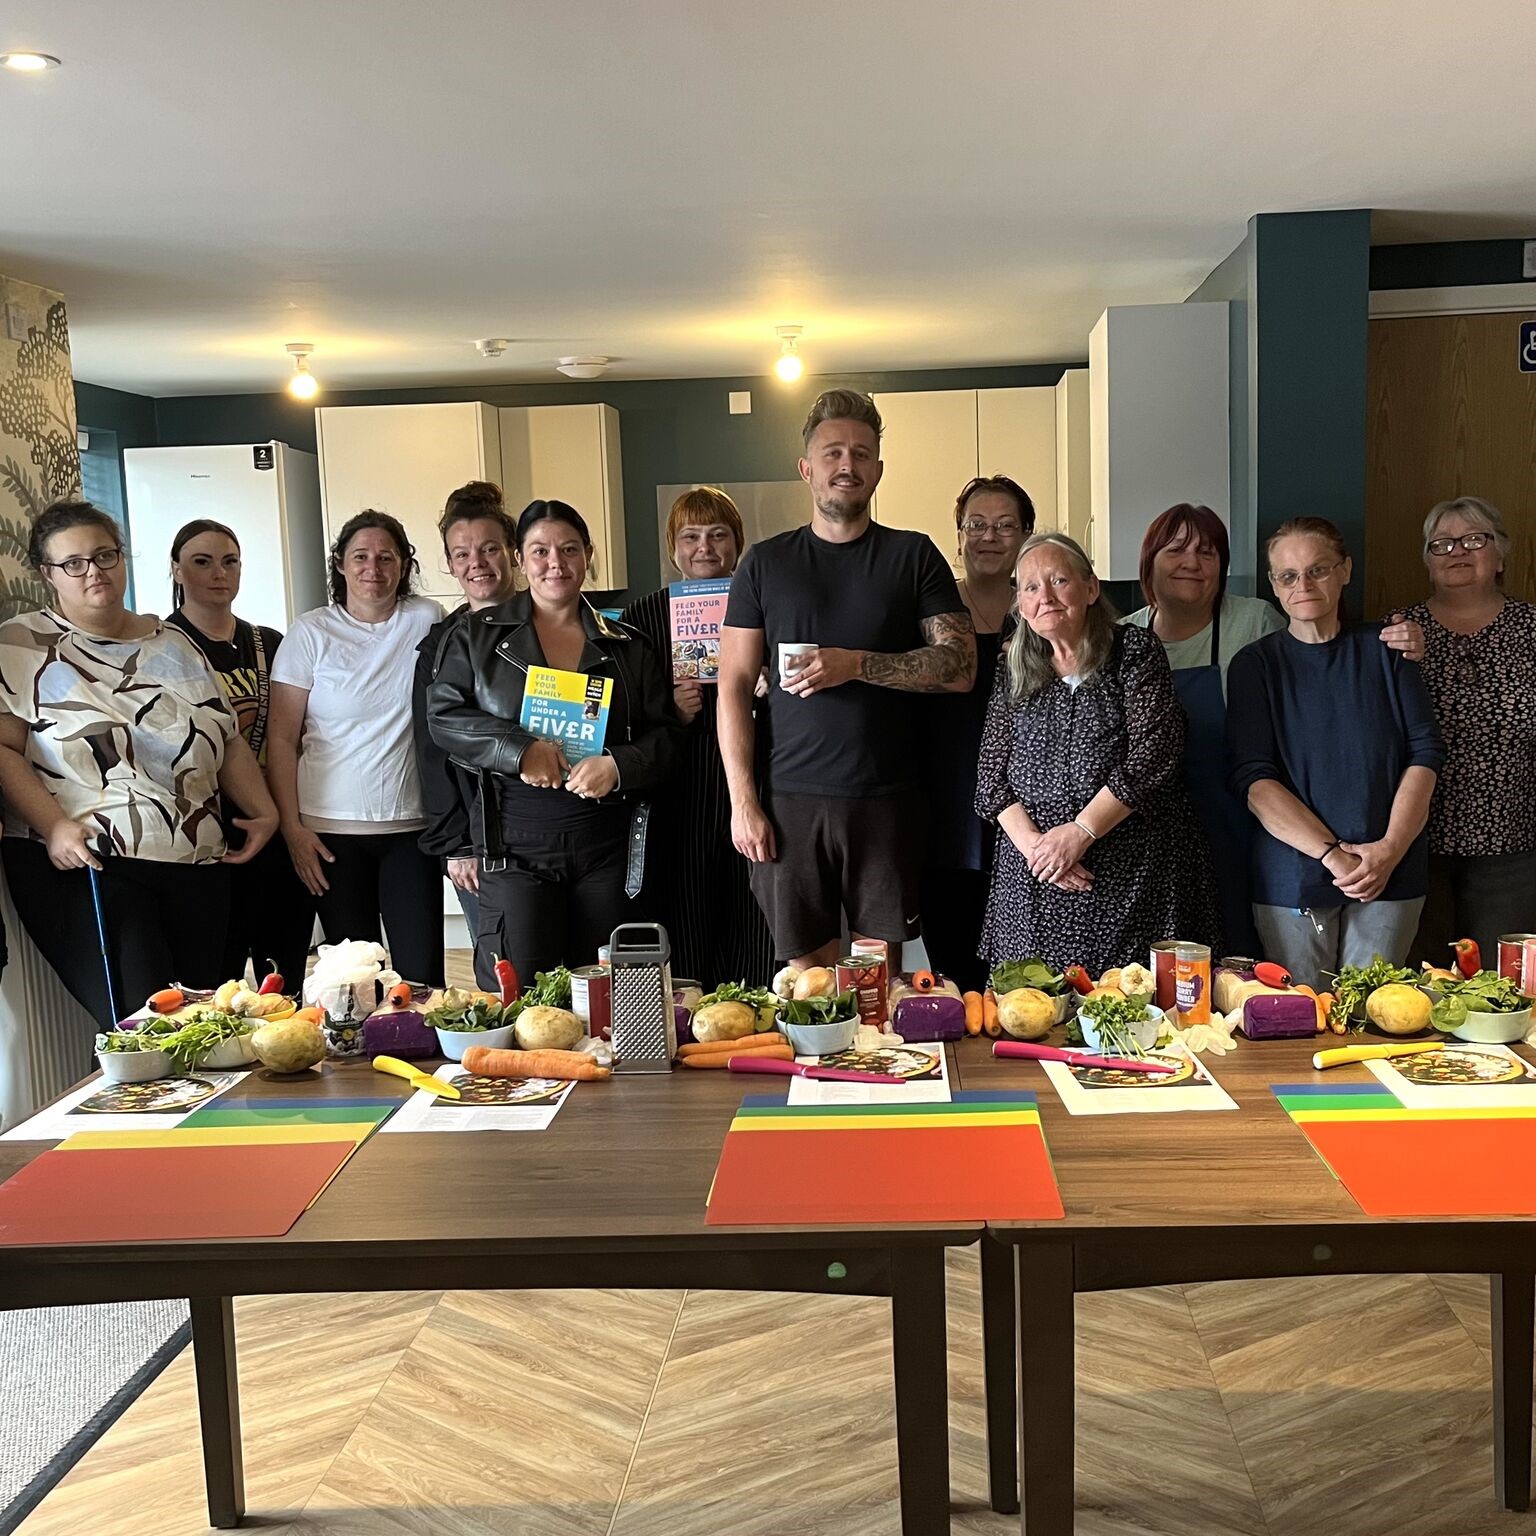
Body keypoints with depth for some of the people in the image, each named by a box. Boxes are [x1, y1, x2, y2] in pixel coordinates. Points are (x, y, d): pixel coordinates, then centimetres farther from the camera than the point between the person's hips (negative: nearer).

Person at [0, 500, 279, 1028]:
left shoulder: (172, 643, 18)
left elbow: (228, 741, 20)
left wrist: (263, 810, 8)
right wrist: (53, 826, -17)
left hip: (197, 867, 5)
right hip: (87, 867, -5)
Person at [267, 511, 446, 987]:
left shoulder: (426, 621, 4)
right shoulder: (311, 632, 1)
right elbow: (282, 738, 1)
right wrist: (292, 827, -5)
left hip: (412, 826, 1)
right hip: (332, 831, -1)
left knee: (422, 977, -3)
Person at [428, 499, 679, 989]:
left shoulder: (627, 647, 11)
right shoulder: (477, 636, 8)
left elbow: (664, 734, 9)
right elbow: (443, 714, -1)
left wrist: (618, 766, -12)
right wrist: (520, 750, -15)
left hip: (607, 846, 2)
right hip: (513, 847, -1)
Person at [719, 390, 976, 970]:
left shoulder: (914, 556, 7)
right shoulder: (764, 562, 8)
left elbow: (960, 667, -1)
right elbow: (734, 687, 5)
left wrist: (857, 664, -13)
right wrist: (742, 802, -3)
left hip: (887, 798, 0)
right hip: (790, 797, 0)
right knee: (806, 965, 4)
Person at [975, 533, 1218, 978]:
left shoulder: (1134, 650, 2)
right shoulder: (1014, 671, 13)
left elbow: (1153, 753, -9)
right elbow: (992, 776, 8)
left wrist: (1079, 832, -14)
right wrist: (1032, 843, -9)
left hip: (1130, 871, -3)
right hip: (1033, 876, 3)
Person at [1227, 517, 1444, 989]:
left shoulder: (1383, 650, 6)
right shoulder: (1255, 664, 2)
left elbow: (1425, 753, 2)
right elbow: (1252, 778, -7)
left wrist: (1389, 849, -12)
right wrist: (1333, 856, -16)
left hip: (1390, 875, 1)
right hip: (1293, 879, -1)